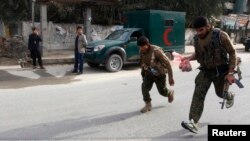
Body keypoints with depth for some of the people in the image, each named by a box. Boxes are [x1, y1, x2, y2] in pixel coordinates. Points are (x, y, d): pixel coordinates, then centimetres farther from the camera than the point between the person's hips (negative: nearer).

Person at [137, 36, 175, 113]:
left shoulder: (156, 51, -28)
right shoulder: (141, 52, -9)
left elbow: (167, 63, -23)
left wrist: (170, 77, -22)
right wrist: (143, 73, 16)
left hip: (159, 73, -4)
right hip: (148, 73, 4)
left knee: (162, 91, 8)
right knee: (144, 87, -16)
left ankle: (170, 93, 44)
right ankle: (148, 105, 1)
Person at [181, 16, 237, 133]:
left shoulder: (220, 36, -20)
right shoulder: (196, 38, -5)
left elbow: (232, 53, -13)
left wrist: (230, 73, -17)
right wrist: (189, 58, -11)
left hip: (221, 70, -3)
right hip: (205, 71, 4)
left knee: (221, 93, 16)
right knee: (198, 94, -11)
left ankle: (230, 96, 56)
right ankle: (193, 122, -14)